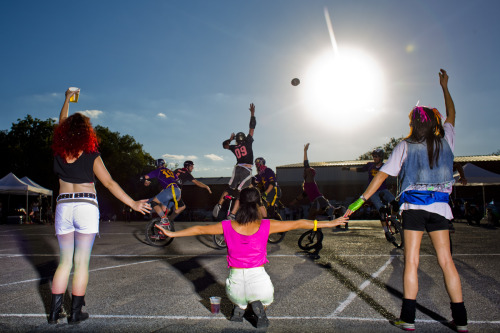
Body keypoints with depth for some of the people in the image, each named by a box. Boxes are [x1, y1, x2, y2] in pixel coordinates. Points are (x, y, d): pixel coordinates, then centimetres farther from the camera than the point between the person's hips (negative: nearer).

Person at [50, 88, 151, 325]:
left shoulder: (59, 153, 3)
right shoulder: (91, 156, -6)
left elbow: (61, 124, 21)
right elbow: (109, 183, -8)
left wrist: (67, 100, 34)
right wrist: (132, 203, -5)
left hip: (63, 206, 4)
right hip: (86, 207, -4)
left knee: (64, 262, 13)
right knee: (81, 263, 3)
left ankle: (54, 312, 15)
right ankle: (75, 313, 10)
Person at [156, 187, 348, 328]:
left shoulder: (227, 227, -5)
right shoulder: (266, 226, -8)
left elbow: (199, 230, 6)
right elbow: (298, 224, -3)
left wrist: (171, 233, 20)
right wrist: (330, 223, 6)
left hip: (235, 281, 3)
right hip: (258, 279, -3)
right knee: (266, 298, 34)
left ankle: (239, 307, 6)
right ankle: (259, 307, -1)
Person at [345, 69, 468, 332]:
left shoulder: (405, 146, -2)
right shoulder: (445, 141, 7)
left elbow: (382, 174, -7)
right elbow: (451, 116, 28)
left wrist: (361, 200, -5)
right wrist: (445, 87, 39)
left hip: (413, 206, -3)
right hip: (439, 206, 3)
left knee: (411, 261, 0)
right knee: (446, 262, 7)